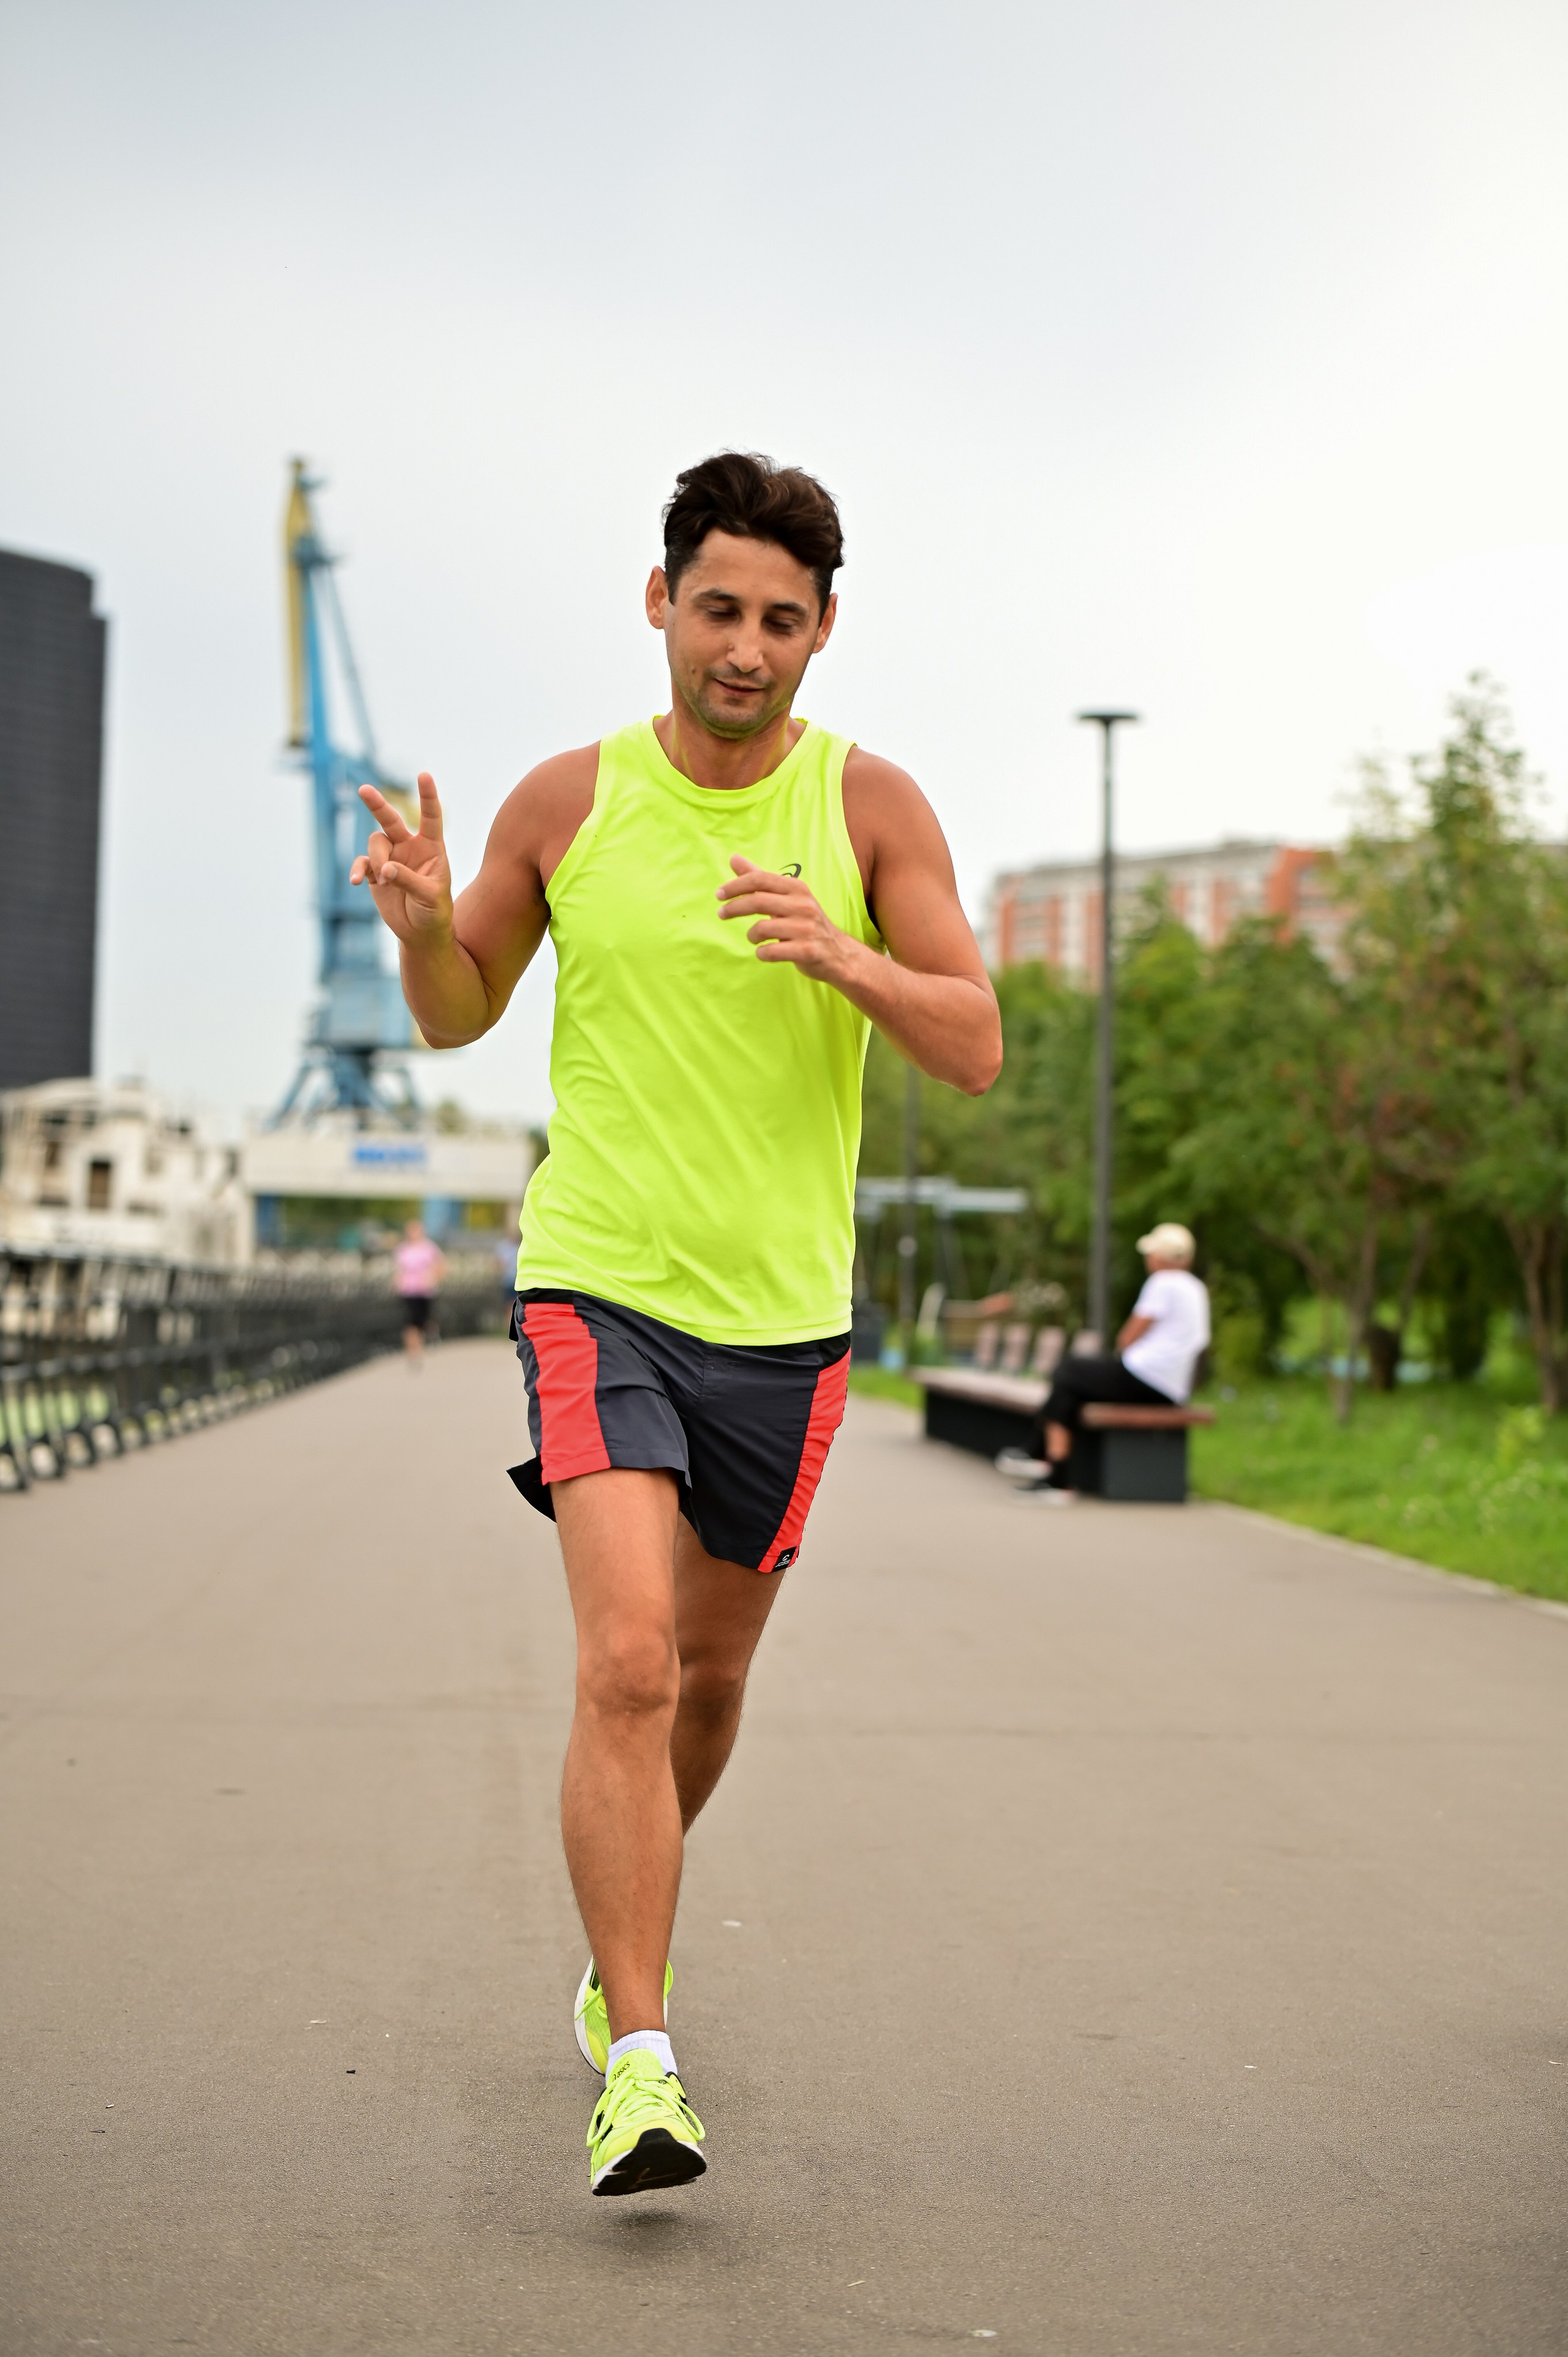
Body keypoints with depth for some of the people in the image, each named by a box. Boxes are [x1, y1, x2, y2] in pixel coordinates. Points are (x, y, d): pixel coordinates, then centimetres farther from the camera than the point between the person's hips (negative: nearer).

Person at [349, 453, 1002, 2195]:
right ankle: (637, 2066, -12)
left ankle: (618, 1951, 42)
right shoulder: (567, 801, -1)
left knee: (709, 1677, 15)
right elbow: (459, 1016, 11)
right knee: (626, 1662, -19)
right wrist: (420, 922, -12)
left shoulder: (871, 805, -1)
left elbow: (975, 1052, -6)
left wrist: (846, 958, -25)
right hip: (600, 1285, -2)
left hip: (784, 1314, 2)